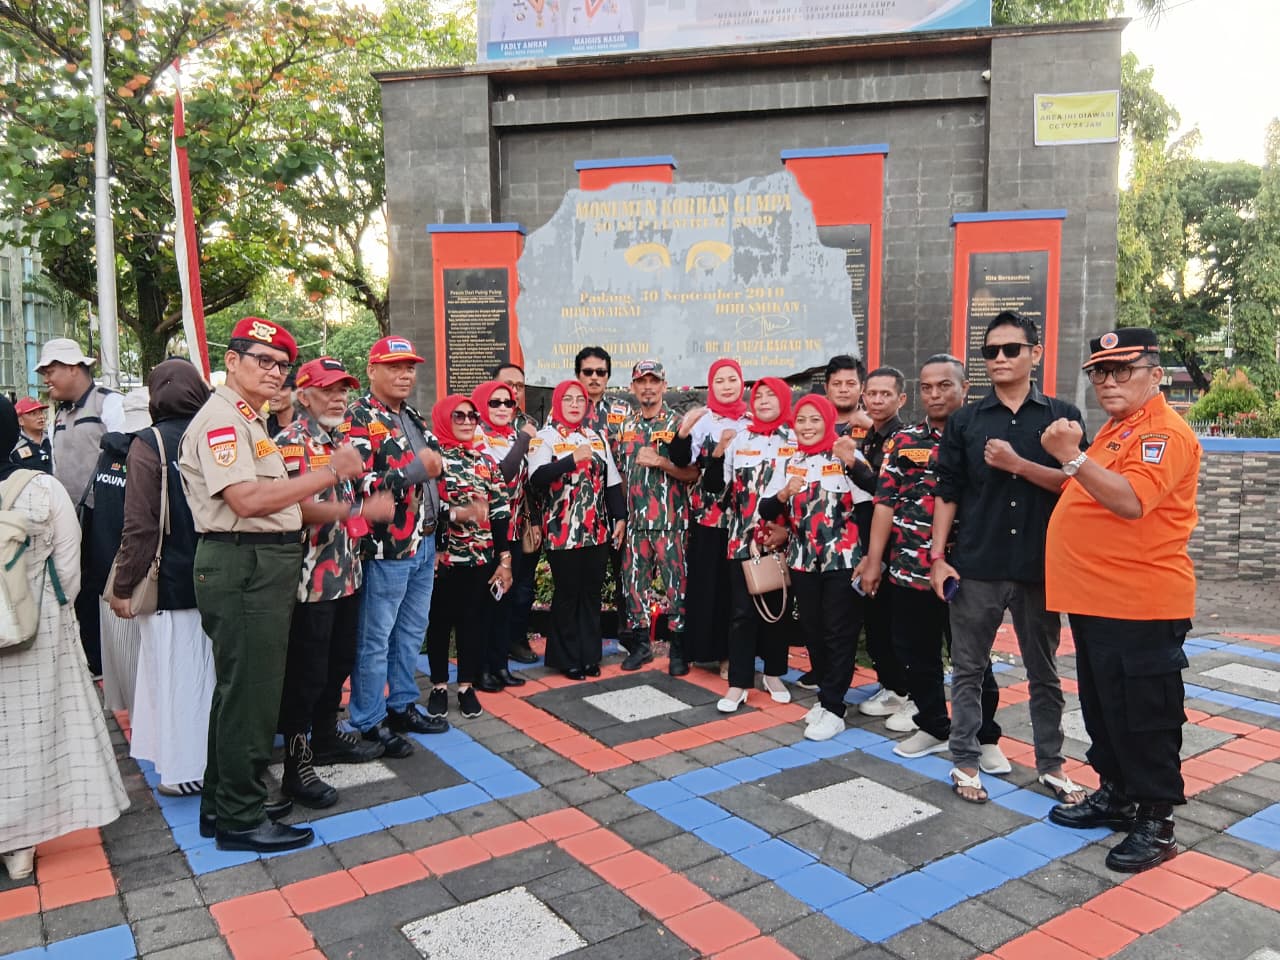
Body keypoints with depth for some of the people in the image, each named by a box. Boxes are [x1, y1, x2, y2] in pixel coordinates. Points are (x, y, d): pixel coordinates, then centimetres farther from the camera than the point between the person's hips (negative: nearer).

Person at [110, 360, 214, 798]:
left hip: (169, 583, -5)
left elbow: (140, 527, -16)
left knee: (174, 674, 6)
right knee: (212, 671, 16)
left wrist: (122, 588, -8)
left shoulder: (149, 445, -13)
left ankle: (187, 768, 14)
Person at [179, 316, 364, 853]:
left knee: (239, 689, 17)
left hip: (265, 565, 10)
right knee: (250, 694, -2)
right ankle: (241, 819, 12)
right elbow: (246, 500, -25)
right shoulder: (220, 420, -13)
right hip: (243, 566, -10)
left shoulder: (251, 421, 18)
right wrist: (328, 474, -22)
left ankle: (220, 803, 31)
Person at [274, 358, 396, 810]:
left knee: (339, 662, 19)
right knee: (307, 674, 0)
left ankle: (327, 737, 35)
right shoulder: (292, 442, -13)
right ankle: (297, 766, 11)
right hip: (312, 579, -8)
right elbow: (301, 507, -24)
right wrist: (363, 509, -20)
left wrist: (373, 509, 8)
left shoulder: (340, 439, 14)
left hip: (347, 573, 9)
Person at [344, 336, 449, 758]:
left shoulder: (412, 417, 14)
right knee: (375, 639, 3)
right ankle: (370, 722, 16)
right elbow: (357, 485, -24)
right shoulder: (358, 419, -12)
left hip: (423, 542, 9)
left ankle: (402, 706, 31)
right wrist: (415, 471, -24)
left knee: (412, 632, 17)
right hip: (386, 547, -8)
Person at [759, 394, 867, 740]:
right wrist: (784, 493, -12)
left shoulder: (844, 458, -6)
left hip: (843, 560, -5)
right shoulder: (788, 462, 7)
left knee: (839, 633, 0)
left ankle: (833, 709, 8)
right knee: (813, 631, 13)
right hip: (803, 560, 5)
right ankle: (827, 695, 28)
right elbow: (766, 512, 1)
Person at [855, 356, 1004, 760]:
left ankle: (984, 737, 27)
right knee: (916, 655, 14)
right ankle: (934, 727, 32)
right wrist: (873, 561, 1)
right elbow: (886, 503, 4)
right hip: (908, 569, 3)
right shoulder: (903, 441, 6)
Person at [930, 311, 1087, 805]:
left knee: (1044, 672, 12)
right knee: (968, 668, 7)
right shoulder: (965, 420, 4)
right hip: (975, 564, 0)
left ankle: (1050, 763, 27)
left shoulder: (1062, 416, 3)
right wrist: (938, 556, -3)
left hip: (1040, 565, 0)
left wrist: (1017, 464, -17)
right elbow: (948, 492, 3)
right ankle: (965, 760, 19)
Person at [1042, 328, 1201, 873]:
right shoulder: (1115, 429, 17)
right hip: (1095, 599, 10)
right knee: (1102, 708, 19)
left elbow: (1131, 500, -30)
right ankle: (1116, 795, 33)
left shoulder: (1164, 433, -15)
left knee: (1144, 716, 1)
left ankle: (1156, 822, 14)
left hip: (1140, 606, -10)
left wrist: (1073, 458, -35)